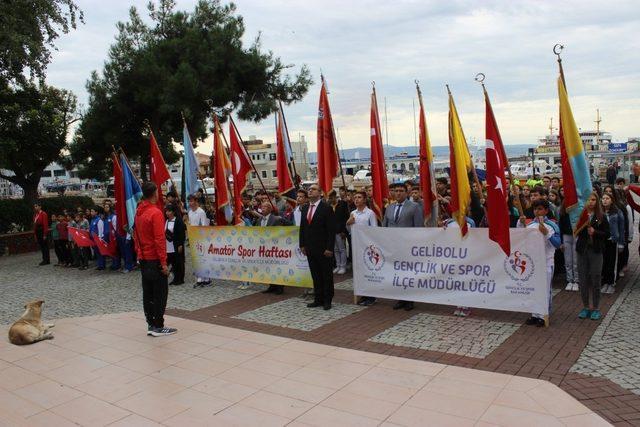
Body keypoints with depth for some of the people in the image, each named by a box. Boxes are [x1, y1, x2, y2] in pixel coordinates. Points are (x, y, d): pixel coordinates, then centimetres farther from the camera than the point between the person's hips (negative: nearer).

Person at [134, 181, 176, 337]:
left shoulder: (138, 212, 8)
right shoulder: (156, 213, -17)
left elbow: (136, 236, 14)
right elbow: (159, 240, -20)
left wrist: (139, 254, 20)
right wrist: (164, 262, -18)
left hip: (143, 259, 8)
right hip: (155, 260, -8)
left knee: (147, 292, 11)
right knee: (160, 293, 0)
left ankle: (150, 325, 17)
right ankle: (158, 327, 3)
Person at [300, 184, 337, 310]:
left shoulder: (326, 208, -9)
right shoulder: (305, 208, 11)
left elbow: (331, 230, -12)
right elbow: (302, 228, 15)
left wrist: (329, 248, -16)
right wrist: (302, 245, 10)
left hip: (323, 249, -6)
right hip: (310, 248, 6)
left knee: (326, 275, 5)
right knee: (315, 275, 11)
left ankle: (327, 300, 15)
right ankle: (318, 299, 19)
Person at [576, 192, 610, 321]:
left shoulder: (601, 217, 1)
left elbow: (607, 234, 0)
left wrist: (595, 232, -16)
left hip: (596, 251, -1)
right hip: (582, 250, 1)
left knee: (595, 280, 2)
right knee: (583, 280, 6)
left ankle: (596, 308, 14)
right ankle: (585, 307, 19)